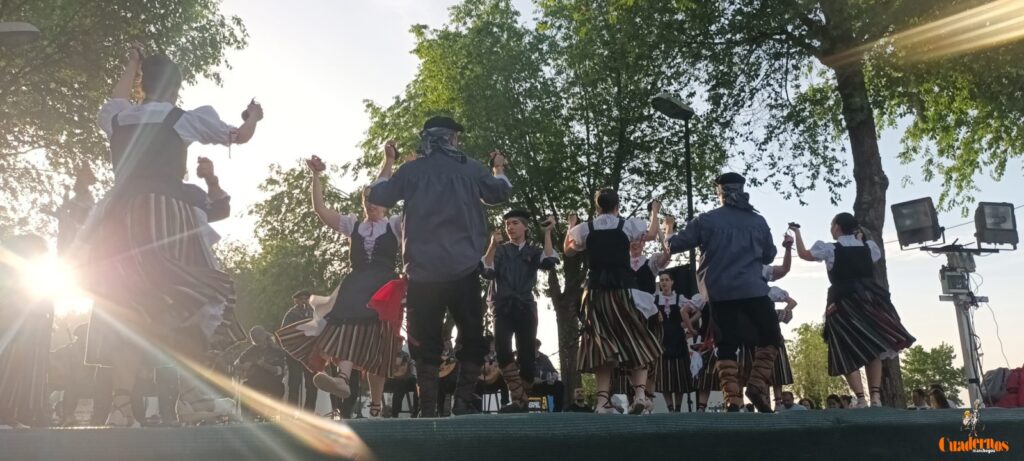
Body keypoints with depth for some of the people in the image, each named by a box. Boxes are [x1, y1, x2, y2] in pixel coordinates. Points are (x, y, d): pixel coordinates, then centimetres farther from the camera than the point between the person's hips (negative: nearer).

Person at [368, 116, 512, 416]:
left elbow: (378, 196, 15)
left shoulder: (410, 170, 6)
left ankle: (428, 411, 1)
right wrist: (498, 167, 35)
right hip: (463, 270, -1)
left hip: (422, 271, 1)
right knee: (472, 338, 9)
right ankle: (463, 402, -1)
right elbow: (501, 193, 17)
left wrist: (388, 163, 27)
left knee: (426, 343, 5)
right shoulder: (469, 168, 5)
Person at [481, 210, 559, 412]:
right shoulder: (499, 250, 13)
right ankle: (518, 399, -23)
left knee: (527, 355, -4)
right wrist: (493, 245, -12)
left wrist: (547, 233, -4)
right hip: (503, 306, -1)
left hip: (525, 306, 1)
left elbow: (549, 263, -7)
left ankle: (523, 401, 9)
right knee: (502, 348, -24)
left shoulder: (533, 251, 14)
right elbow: (486, 272, -3)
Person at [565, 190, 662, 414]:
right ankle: (640, 393, -8)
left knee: (603, 345, 5)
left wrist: (571, 227, 34)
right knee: (636, 341, 8)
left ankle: (603, 401, -3)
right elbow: (651, 234, 19)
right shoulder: (627, 225, 1)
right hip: (623, 290, -2)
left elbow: (568, 251, 21)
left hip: (596, 292, 2)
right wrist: (654, 212, 34)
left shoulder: (585, 229, 5)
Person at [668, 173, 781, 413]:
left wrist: (669, 241, 27)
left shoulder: (706, 220, 1)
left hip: (720, 292, 0)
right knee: (771, 336, 14)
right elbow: (769, 255, 15)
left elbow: (676, 244, 5)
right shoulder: (758, 221, 6)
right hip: (753, 289, 0)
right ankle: (758, 384, -4)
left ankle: (732, 400, -4)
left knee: (726, 345, 4)